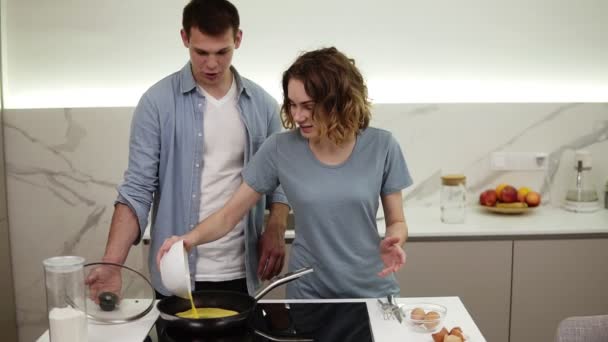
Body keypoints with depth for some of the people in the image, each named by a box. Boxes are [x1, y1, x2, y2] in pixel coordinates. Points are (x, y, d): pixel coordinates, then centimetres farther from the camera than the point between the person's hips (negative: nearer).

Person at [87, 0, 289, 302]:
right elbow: (137, 189, -8)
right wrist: (111, 265, -20)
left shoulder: (262, 104, 2)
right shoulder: (158, 102, -6)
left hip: (241, 272, 3)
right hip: (177, 275, -2)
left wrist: (275, 230, -7)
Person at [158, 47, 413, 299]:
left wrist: (392, 243, -22)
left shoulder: (381, 146, -11)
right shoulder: (280, 149, -11)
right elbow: (229, 214, -7)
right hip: (308, 293, 0)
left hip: (373, 292, 0)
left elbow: (396, 221, -1)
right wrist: (192, 237, -25)